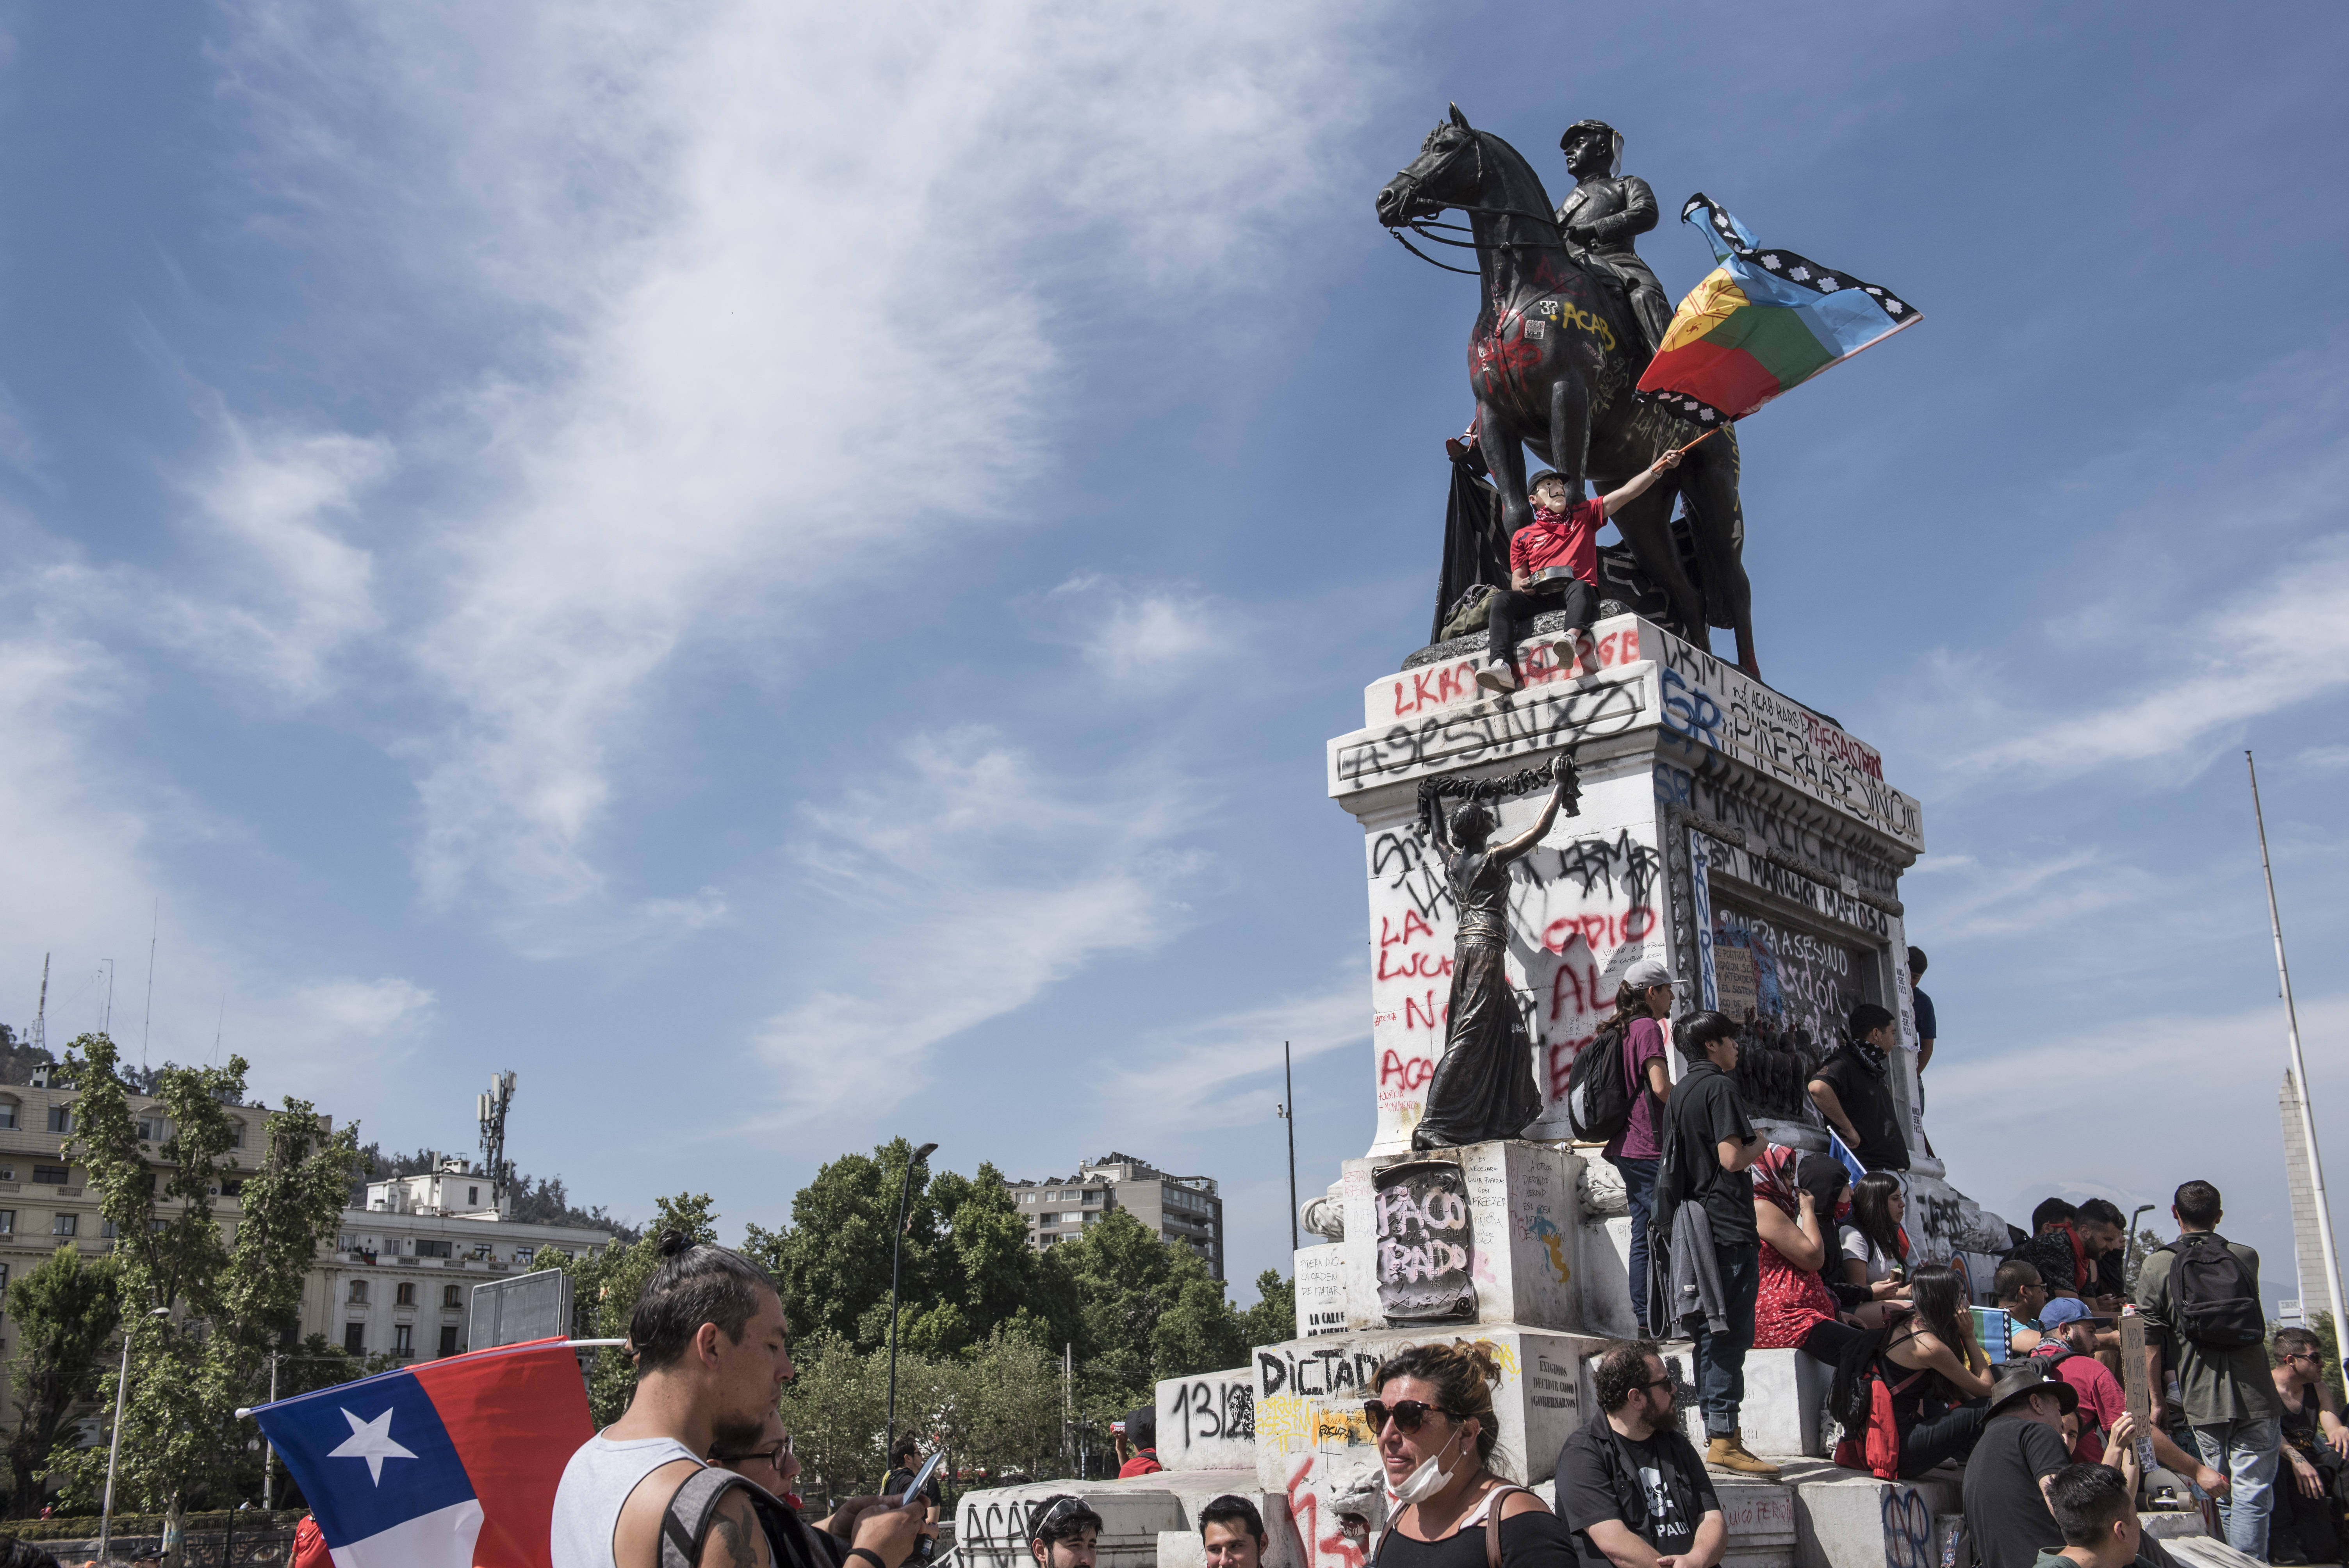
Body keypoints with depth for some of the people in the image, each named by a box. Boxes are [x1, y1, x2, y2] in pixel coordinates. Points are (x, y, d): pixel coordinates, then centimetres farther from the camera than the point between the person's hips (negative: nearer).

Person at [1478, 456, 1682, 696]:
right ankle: (1501, 667, -48)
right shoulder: (1522, 537, 22)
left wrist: (1658, 467, 3)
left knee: (1579, 587, -37)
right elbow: (1516, 580, 18)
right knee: (1503, 598, -27)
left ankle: (1572, 636, -69)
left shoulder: (1584, 516, 24)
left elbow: (1627, 492, 15)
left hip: (1577, 592, -1)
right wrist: (1523, 584, -8)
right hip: (1539, 598, 1)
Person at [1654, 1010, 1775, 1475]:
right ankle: (1724, 1437, -13)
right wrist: (1758, 1145, 0)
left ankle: (1716, 1435, 14)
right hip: (1725, 1222, -9)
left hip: (1692, 1222, 9)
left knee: (1711, 1332, 11)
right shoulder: (1719, 1087, -10)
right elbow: (1732, 1157, -19)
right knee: (1730, 1331, -10)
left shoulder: (1680, 1092, 18)